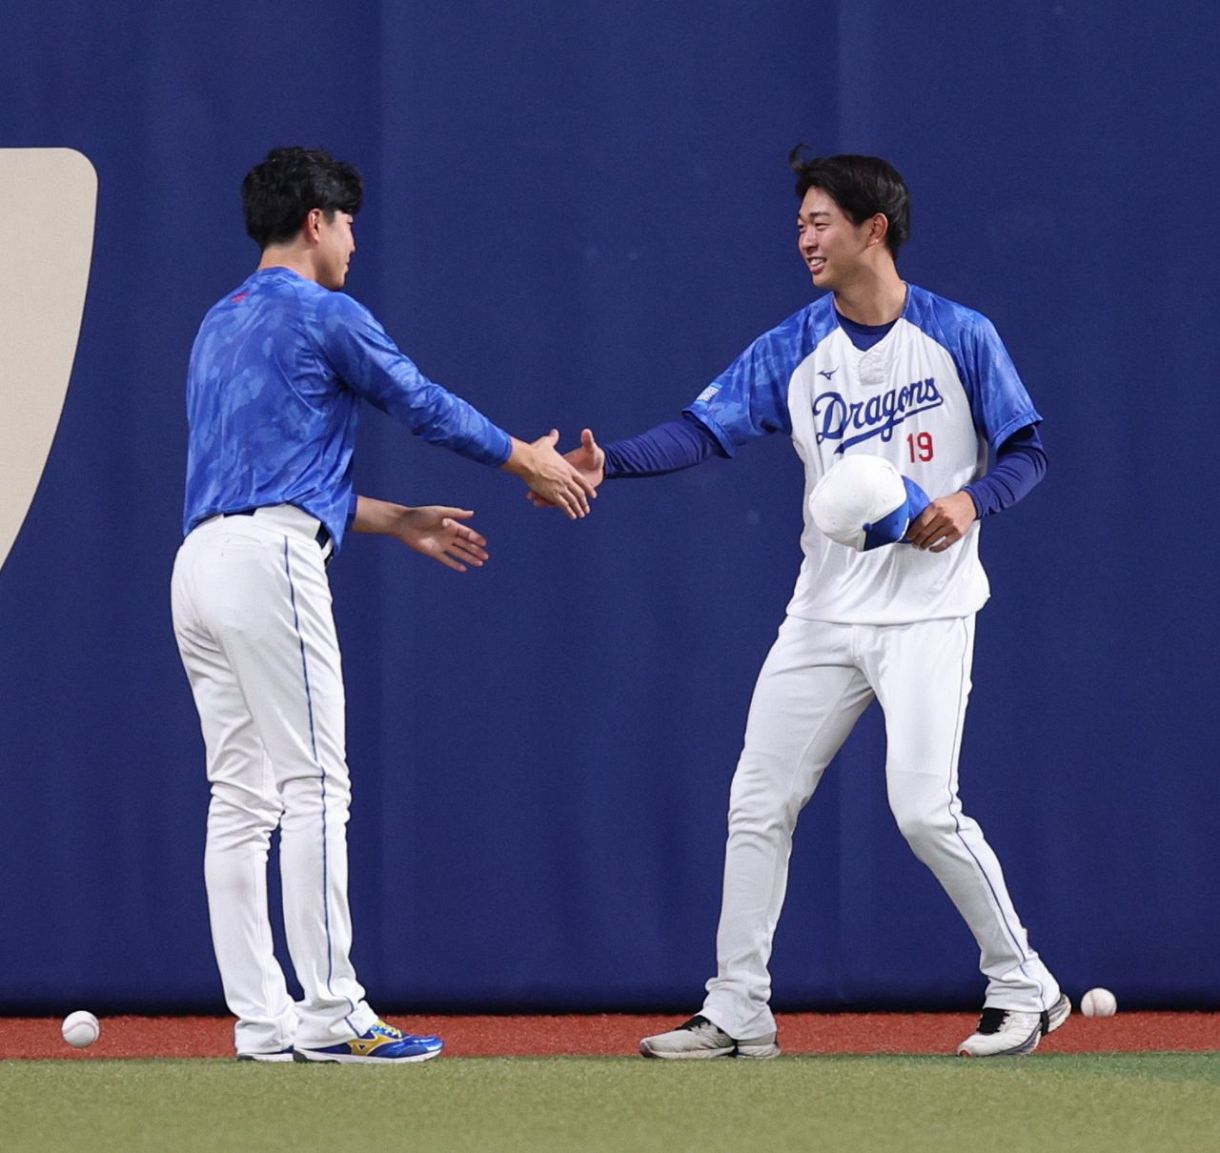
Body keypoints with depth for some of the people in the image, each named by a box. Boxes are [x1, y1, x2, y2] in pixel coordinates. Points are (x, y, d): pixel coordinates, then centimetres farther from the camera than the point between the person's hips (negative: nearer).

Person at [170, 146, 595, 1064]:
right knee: (314, 786, -9)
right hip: (269, 557, -9)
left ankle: (261, 1021, 4)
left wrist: (399, 522, 31)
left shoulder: (220, 327, 24)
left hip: (199, 564, 9)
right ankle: (330, 1015, -12)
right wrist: (532, 462, 20)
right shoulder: (324, 315, -2)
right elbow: (427, 406, 5)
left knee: (241, 798, 6)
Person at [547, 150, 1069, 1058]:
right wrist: (608, 464, -22)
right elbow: (705, 430, -6)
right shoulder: (793, 351, 4)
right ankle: (738, 1010, 10)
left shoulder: (960, 338, -4)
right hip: (827, 611, 5)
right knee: (758, 801, 2)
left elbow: (1027, 450, 0)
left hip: (927, 611, -5)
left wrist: (970, 501, -20)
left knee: (924, 808, -15)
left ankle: (1024, 986, 2)